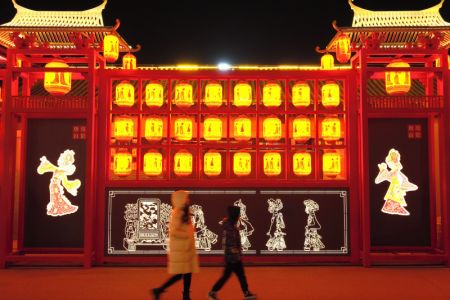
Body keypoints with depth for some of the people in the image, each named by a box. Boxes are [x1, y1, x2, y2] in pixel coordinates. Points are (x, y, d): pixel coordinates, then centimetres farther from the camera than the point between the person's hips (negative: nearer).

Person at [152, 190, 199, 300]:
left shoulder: (184, 213, 12)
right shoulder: (177, 213, -16)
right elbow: (173, 231, -23)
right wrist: (186, 235, -16)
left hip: (186, 249, 9)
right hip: (179, 249, -9)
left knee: (188, 273, 9)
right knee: (179, 274, -5)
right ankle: (158, 290, 6)